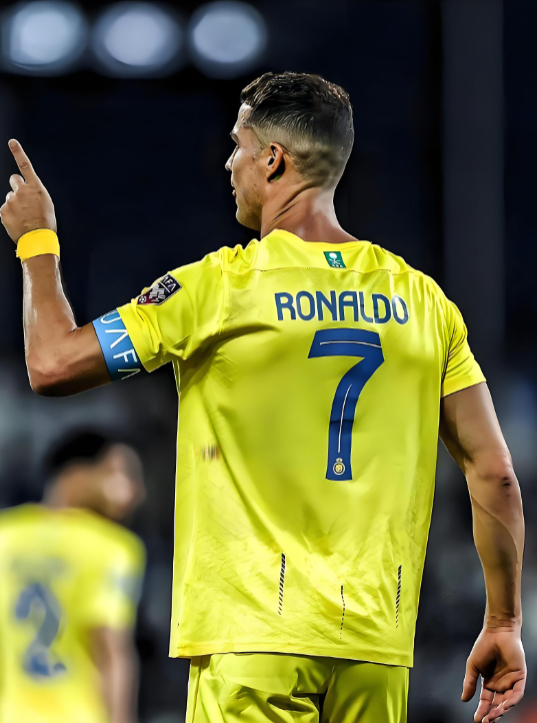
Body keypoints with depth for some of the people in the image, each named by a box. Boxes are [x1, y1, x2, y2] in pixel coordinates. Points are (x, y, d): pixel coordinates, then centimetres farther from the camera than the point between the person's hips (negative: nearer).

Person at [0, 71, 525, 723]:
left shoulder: (219, 287, -6)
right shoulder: (422, 299, 6)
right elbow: (494, 473, 6)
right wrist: (503, 625, 15)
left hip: (255, 633, -4)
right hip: (378, 645, 4)